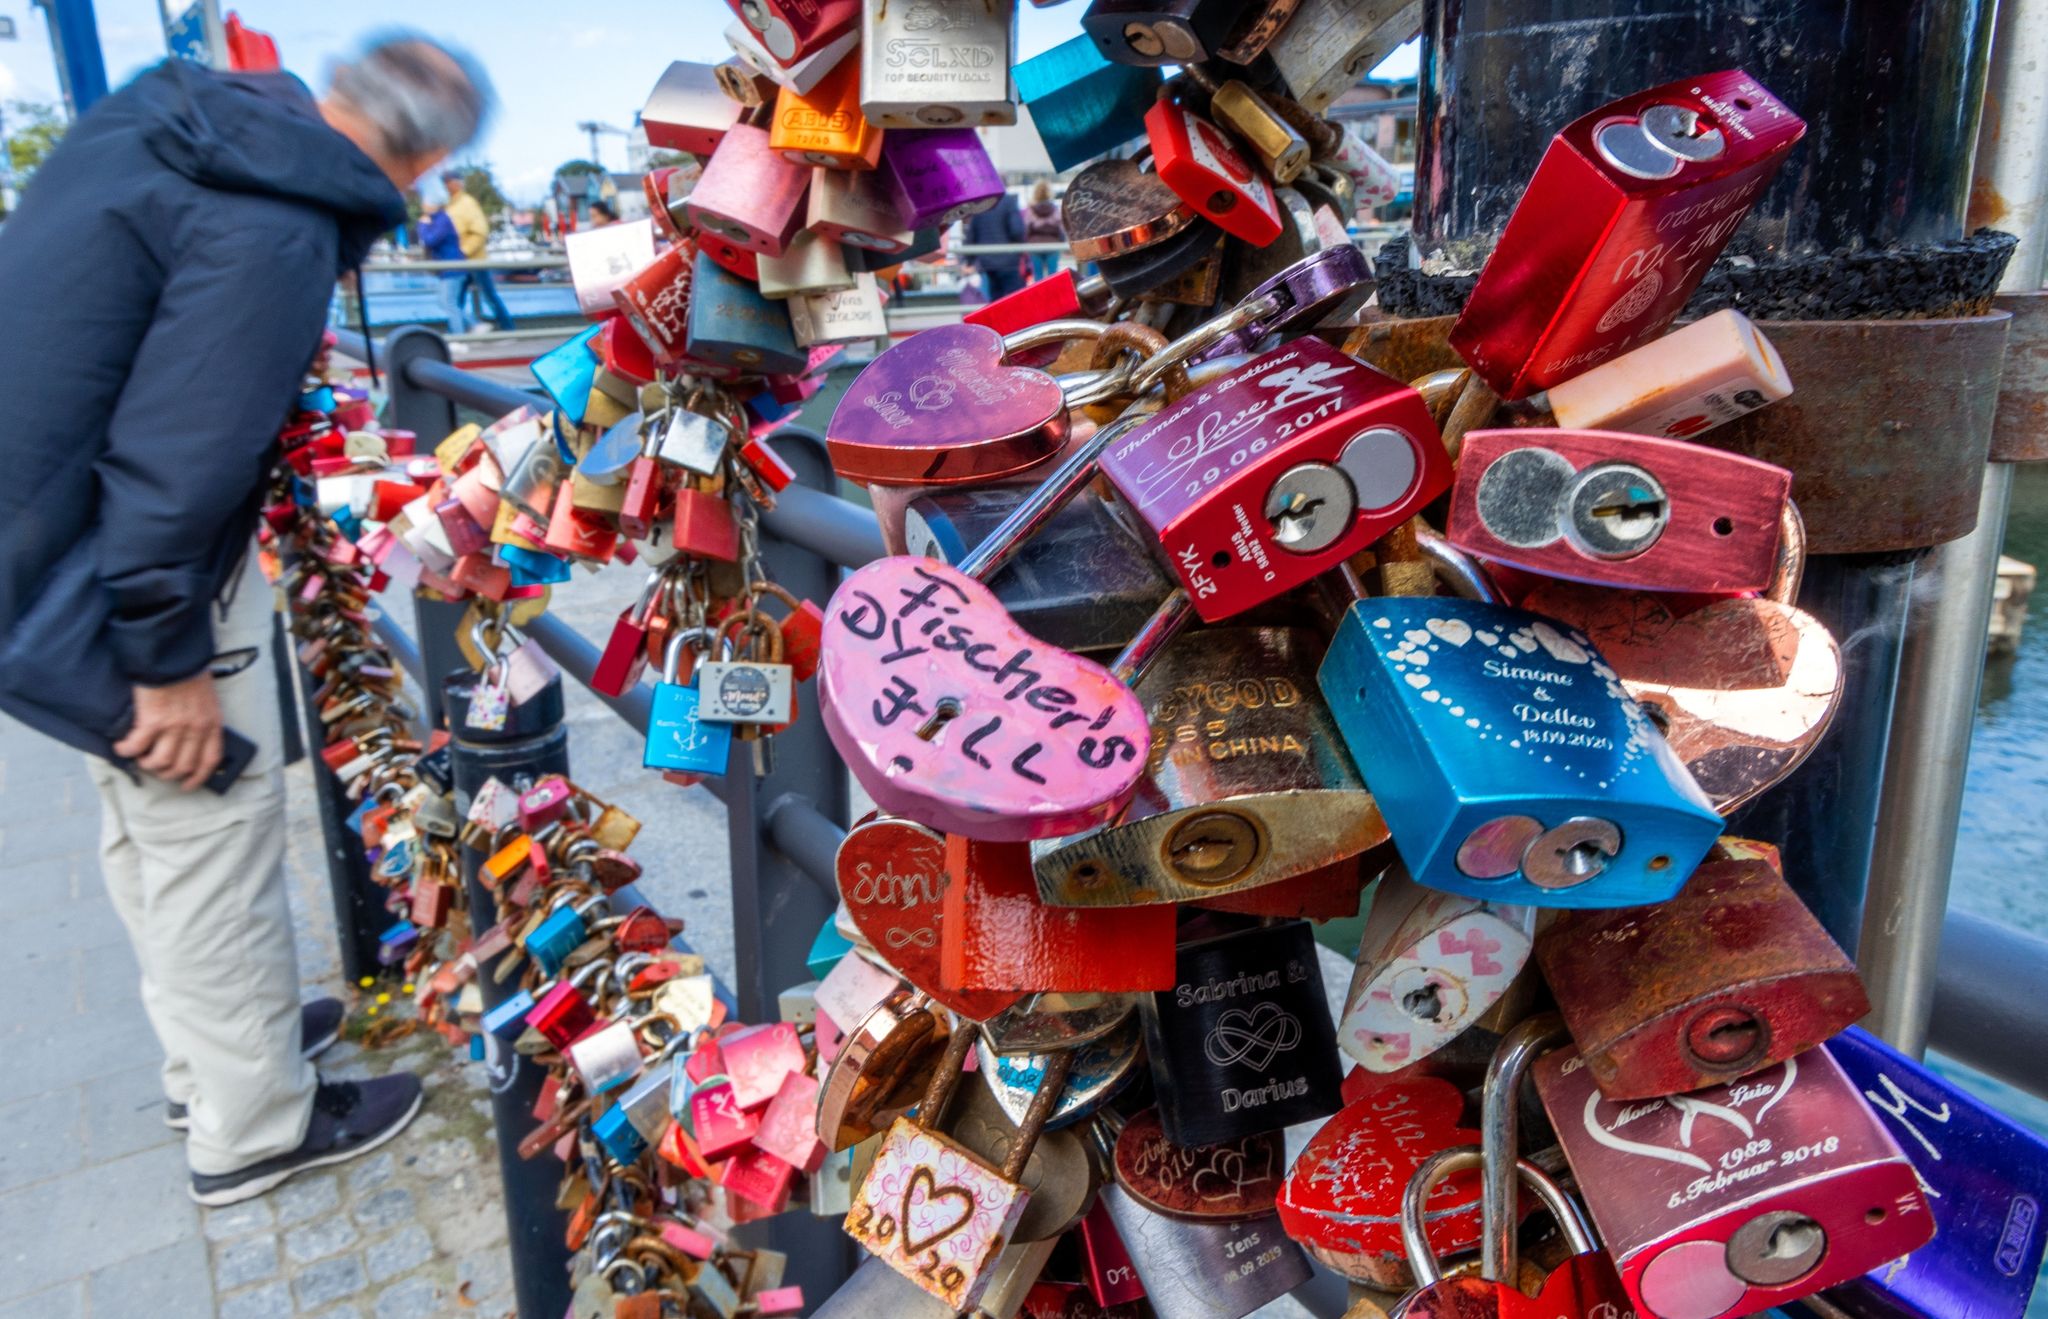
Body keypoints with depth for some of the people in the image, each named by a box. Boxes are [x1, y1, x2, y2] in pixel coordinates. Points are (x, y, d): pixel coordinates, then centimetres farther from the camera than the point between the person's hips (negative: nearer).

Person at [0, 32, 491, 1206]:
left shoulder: (165, 111, 4)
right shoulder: (274, 235, -26)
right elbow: (176, 462, -28)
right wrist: (172, 658, -19)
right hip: (122, 573, -10)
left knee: (150, 823, 22)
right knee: (213, 836, 5)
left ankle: (219, 1047, 43)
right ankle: (253, 1128, 24)